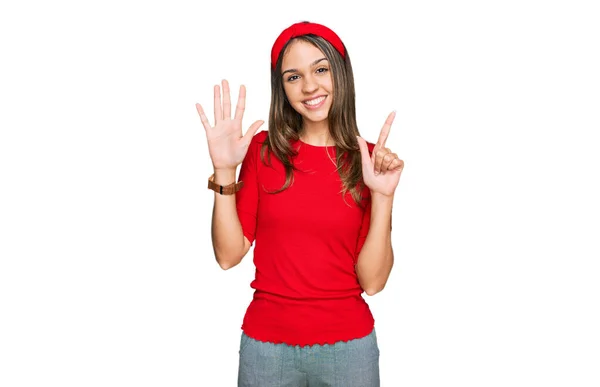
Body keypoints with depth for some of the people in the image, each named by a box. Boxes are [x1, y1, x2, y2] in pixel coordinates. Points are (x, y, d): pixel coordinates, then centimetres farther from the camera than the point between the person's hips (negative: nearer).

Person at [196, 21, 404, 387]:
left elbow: (372, 281, -9)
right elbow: (228, 255, -7)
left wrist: (382, 196, -19)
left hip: (348, 343, 0)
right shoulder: (263, 150, -3)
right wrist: (224, 171, -16)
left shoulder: (370, 160, -5)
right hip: (266, 343, 1)